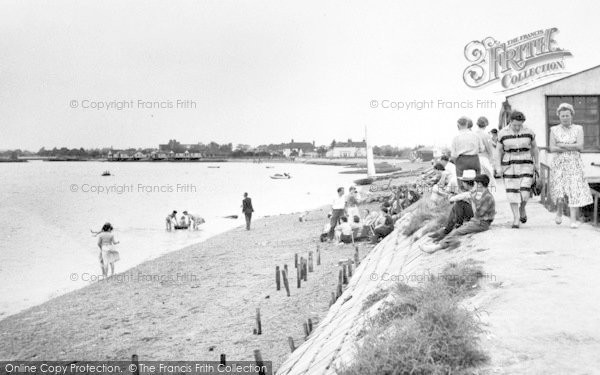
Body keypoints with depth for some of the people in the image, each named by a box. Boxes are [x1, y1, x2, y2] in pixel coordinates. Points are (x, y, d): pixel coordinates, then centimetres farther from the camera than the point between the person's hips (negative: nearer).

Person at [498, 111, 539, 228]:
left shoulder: (528, 132, -3)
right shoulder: (503, 133, -5)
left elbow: (534, 147, 9)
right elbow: (500, 150, 4)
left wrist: (537, 163, 7)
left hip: (526, 166, 0)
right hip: (509, 167, 0)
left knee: (525, 193, -9)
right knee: (512, 193, -4)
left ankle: (522, 209, 22)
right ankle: (516, 218, 6)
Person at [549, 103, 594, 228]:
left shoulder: (578, 129, 6)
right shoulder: (554, 130, 7)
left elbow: (580, 146, -6)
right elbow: (552, 148, -4)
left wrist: (562, 145, -8)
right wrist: (572, 147, -10)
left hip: (574, 164, 0)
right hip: (559, 164, 0)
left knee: (574, 191, -10)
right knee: (559, 192, -8)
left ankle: (573, 220, -9)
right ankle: (559, 210, 23)